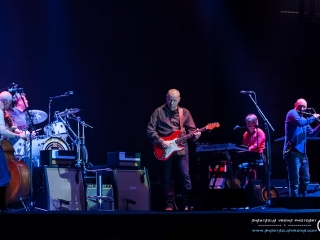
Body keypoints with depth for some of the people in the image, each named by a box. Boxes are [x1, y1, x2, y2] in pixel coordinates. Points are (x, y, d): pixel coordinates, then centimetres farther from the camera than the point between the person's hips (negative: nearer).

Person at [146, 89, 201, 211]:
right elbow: (150, 130, -2)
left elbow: (191, 129, 10)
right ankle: (170, 204, 12)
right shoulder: (159, 112, 3)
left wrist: (195, 134, -13)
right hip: (165, 150, -1)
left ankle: (186, 204, 2)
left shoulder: (184, 112, 10)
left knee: (185, 176, -6)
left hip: (181, 149, 1)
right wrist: (161, 141, -13)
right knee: (167, 178, 4)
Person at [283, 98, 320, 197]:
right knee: (295, 180, -12)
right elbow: (300, 122, -22)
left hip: (302, 153, 9)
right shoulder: (292, 113, -2)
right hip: (293, 152, -9)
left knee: (305, 179, 13)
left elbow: (311, 134, 21)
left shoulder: (304, 118, 22)